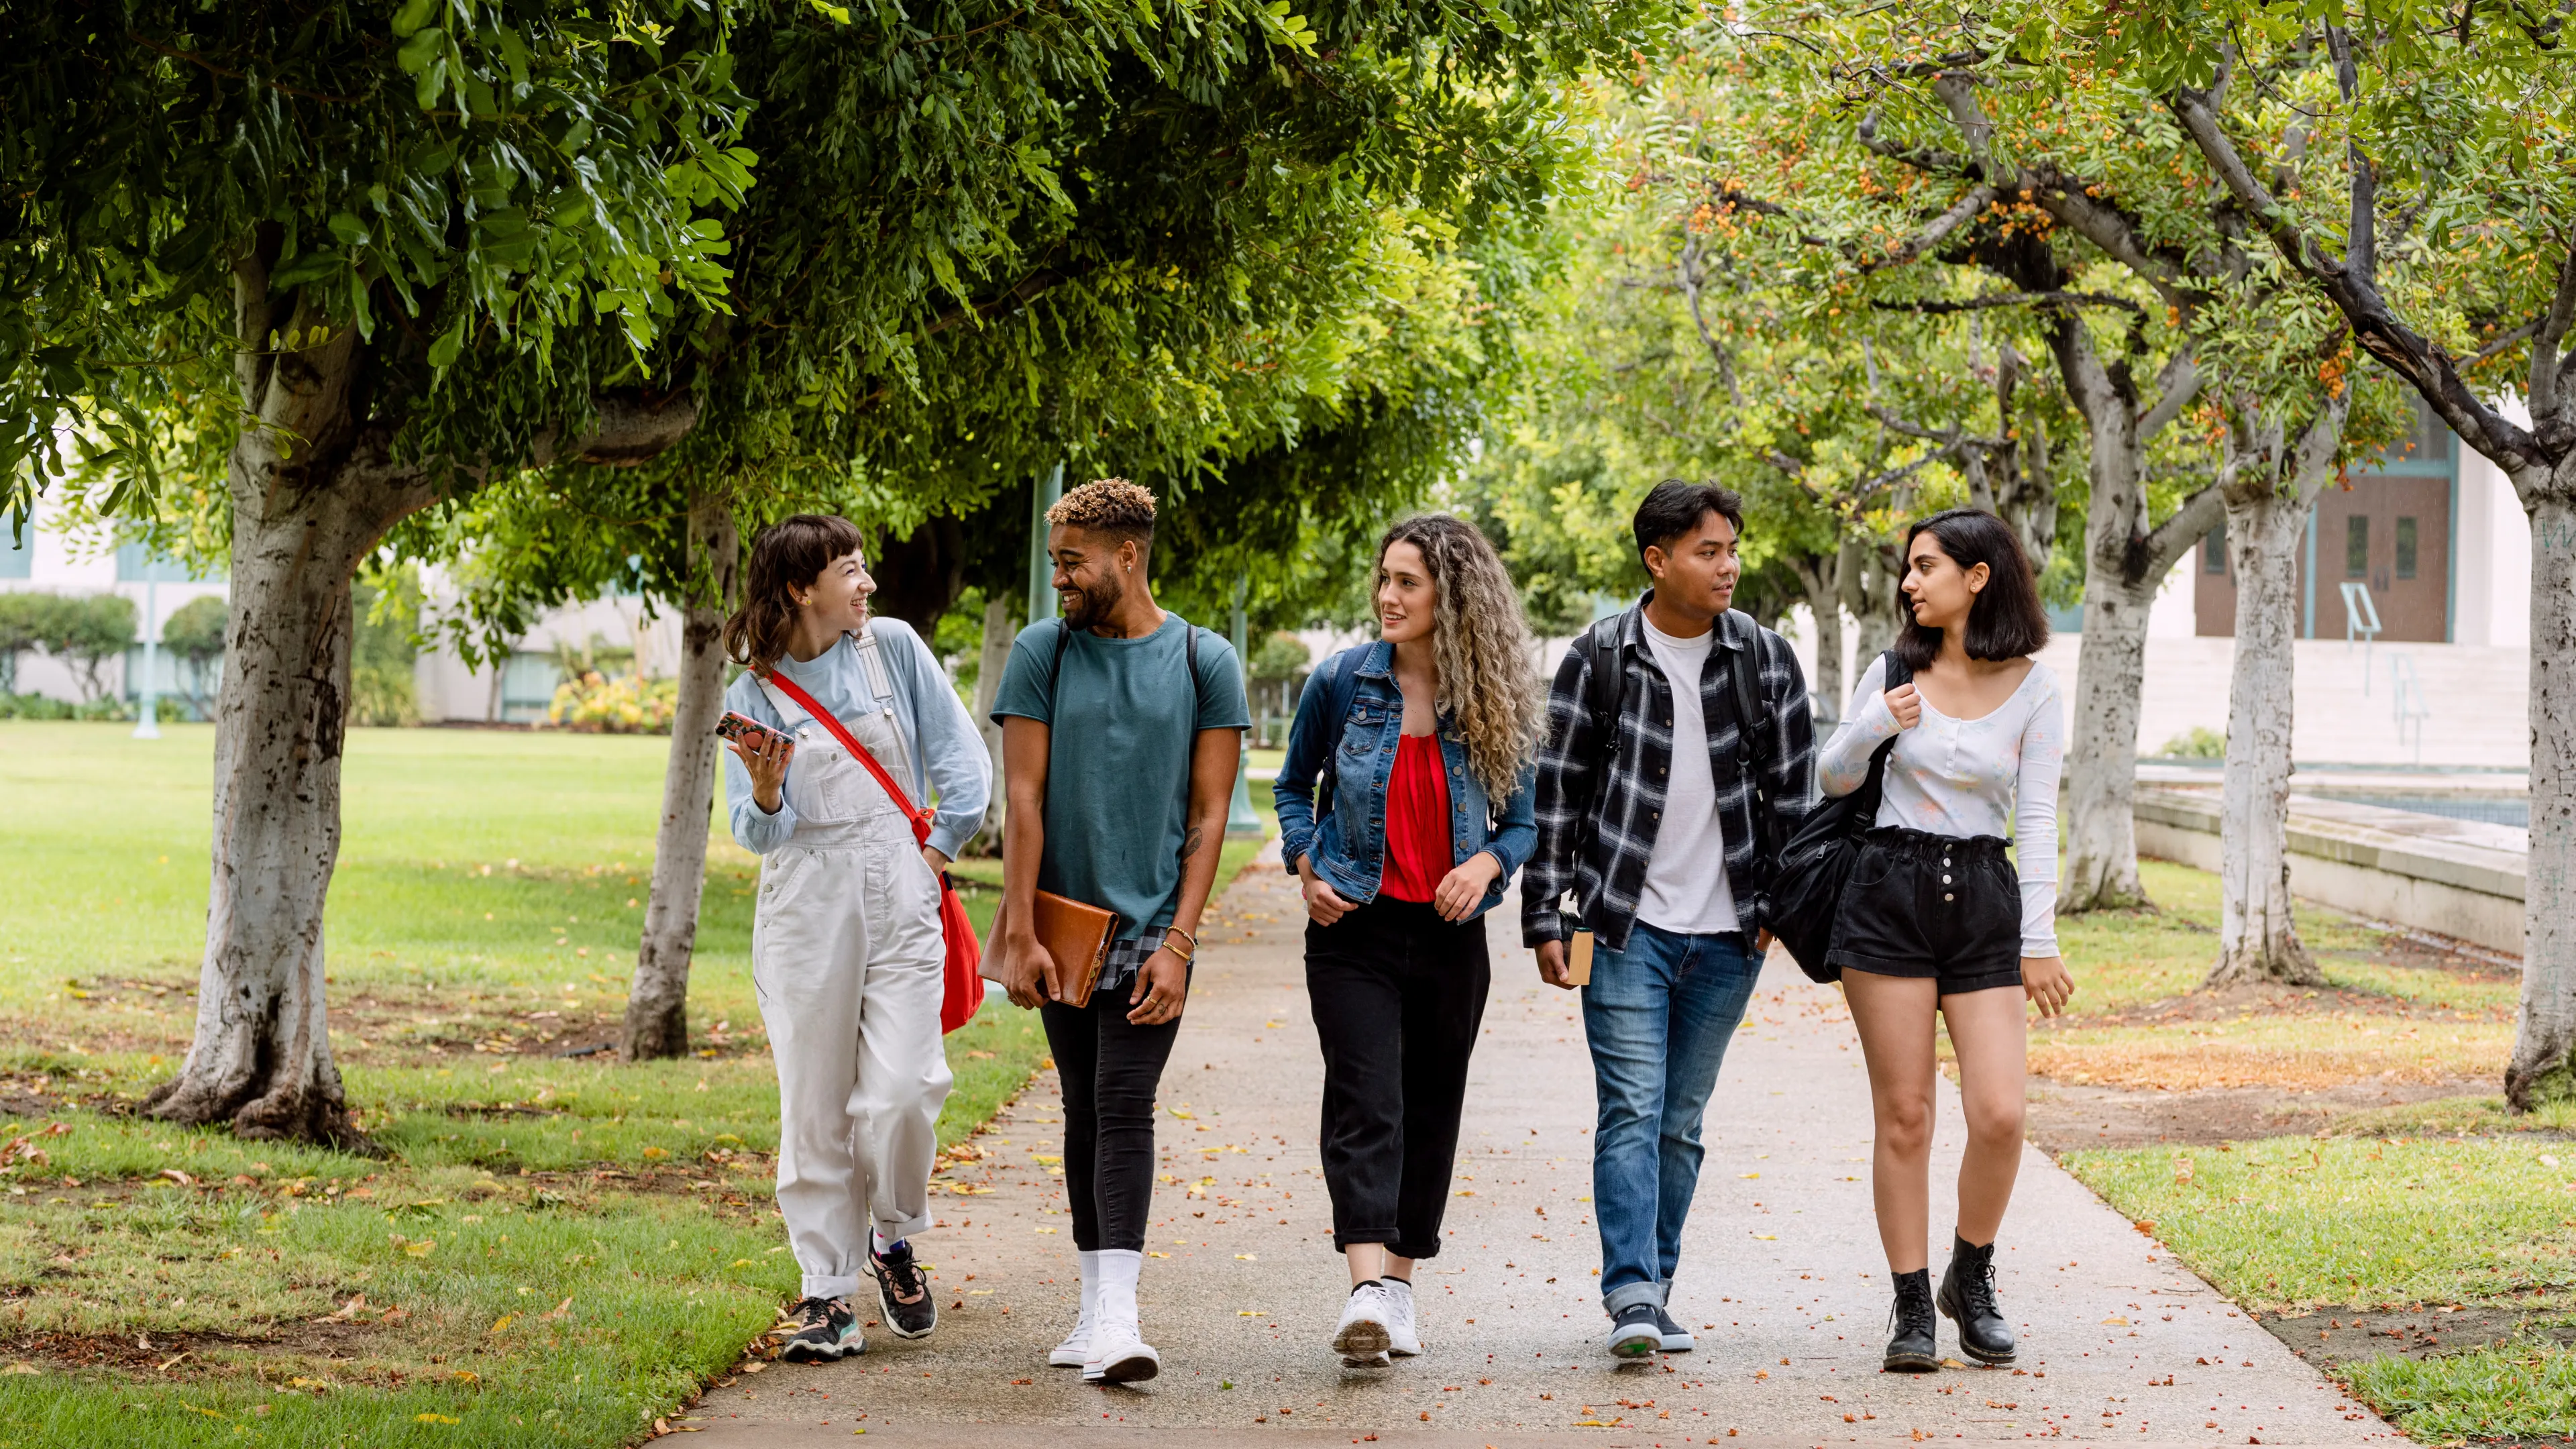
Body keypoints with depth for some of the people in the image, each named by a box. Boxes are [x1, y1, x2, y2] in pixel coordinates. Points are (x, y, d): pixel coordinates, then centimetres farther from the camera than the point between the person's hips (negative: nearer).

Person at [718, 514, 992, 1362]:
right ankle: (828, 1292, 8)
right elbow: (755, 834, 0)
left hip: (899, 892, 0)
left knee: (903, 1088, -12)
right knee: (815, 1104, 0)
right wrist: (765, 794, -20)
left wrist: (941, 848, 3)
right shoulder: (756, 693, 2)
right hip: (805, 902, 0)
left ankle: (892, 1242, 15)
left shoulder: (892, 647, 5)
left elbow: (962, 758, 8)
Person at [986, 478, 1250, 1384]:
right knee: (1085, 1110, 10)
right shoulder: (1043, 653, 4)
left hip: (1152, 927, -3)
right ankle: (1096, 1303, 19)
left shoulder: (1204, 663, 0)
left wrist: (1178, 943, -9)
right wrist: (1020, 934, -6)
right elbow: (1023, 799, 1)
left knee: (1124, 1108, -12)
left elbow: (1207, 816, -1)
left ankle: (1118, 1319, -20)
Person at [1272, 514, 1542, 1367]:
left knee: (1430, 1110, 10)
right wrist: (1306, 868, -2)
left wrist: (1489, 863, -12)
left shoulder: (1493, 706, 1)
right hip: (1355, 927, -2)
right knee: (1365, 1103, -14)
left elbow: (1523, 820, 9)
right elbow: (1296, 787, 13)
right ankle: (1369, 1290, -25)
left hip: (1450, 934, 2)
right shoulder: (1342, 682, -1)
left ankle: (1400, 1281, 24)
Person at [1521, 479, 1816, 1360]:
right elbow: (1556, 792, 1)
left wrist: (1784, 904, 4)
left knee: (1682, 1122, 9)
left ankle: (1655, 1291, 17)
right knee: (1632, 1112, -11)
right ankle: (1631, 1298, -16)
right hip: (1626, 925, -2)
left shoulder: (1765, 659, 4)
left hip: (1726, 934, 2)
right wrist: (1545, 920, -2)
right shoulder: (1598, 660, -2)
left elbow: (1793, 790, 9)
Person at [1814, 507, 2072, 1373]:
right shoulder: (1896, 670, 4)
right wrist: (1874, 728, -8)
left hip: (1982, 898, 0)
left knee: (1999, 1114, -10)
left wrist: (2039, 942, -4)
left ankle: (1971, 1279, 14)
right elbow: (1832, 779, 13)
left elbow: (2037, 819, 0)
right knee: (1904, 1114, -1)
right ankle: (1912, 1307, 8)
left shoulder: (2032, 689, 1)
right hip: (1889, 890, 0)